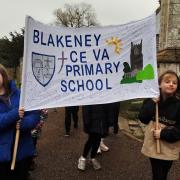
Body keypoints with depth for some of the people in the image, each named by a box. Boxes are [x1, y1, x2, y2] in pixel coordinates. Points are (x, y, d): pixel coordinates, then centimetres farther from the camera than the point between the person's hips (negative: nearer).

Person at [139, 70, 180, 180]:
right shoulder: (152, 100, -1)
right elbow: (143, 119, -9)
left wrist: (163, 134, -19)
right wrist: (151, 103, -17)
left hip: (169, 148, -2)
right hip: (153, 145, 2)